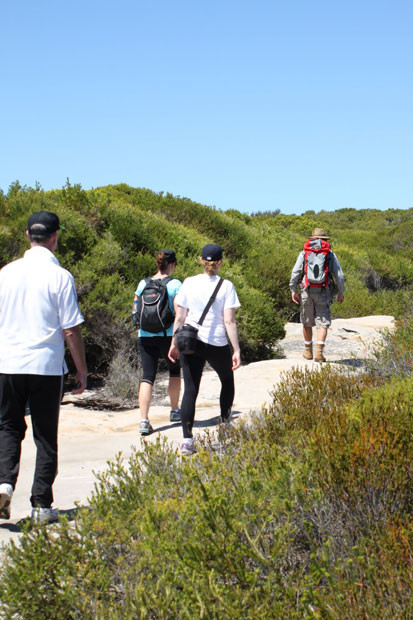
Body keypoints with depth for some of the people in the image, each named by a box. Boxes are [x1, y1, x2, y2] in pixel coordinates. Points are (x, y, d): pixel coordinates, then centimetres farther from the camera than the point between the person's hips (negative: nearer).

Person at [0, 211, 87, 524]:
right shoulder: (60, 276, -8)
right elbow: (71, 331, -8)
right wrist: (82, 369, 3)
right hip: (46, 366, -2)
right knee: (46, 436, 8)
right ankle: (42, 504, 9)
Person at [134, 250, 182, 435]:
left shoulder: (143, 284, 5)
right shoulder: (175, 284, -6)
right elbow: (179, 313, -11)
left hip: (145, 336, 2)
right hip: (168, 335, -2)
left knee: (147, 377, 0)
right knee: (174, 370, 21)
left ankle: (144, 420, -12)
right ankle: (174, 411, 32)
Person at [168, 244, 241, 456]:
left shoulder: (189, 283, 1)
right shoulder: (226, 286, -7)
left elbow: (179, 317, 3)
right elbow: (229, 321, -9)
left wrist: (174, 343, 13)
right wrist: (236, 350, -5)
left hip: (190, 343, 2)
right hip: (217, 343, -2)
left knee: (190, 390, 3)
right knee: (227, 382, 24)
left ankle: (187, 441, -3)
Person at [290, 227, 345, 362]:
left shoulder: (304, 253, 7)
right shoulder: (330, 254, 5)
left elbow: (295, 272, -2)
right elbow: (339, 276, 3)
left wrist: (293, 290, 3)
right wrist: (341, 293, 14)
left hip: (307, 291, 1)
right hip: (323, 292, -1)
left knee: (307, 322, 17)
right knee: (323, 323, -1)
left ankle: (308, 351, 27)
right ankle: (319, 352, -17)